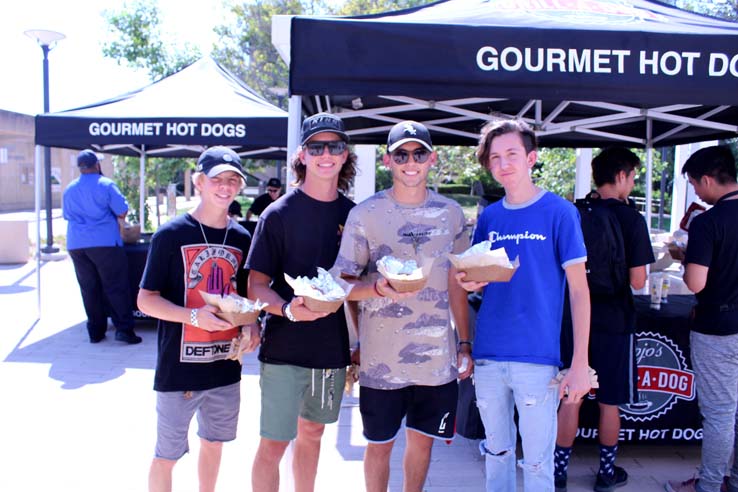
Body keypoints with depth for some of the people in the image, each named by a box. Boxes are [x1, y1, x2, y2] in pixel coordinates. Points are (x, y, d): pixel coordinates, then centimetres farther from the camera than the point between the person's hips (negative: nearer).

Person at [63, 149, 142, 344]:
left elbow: (67, 216, 22)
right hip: (105, 242, -5)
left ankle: (95, 331, 14)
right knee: (116, 286, -1)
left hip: (76, 244, 5)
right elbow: (122, 212, -7)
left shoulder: (69, 189, 11)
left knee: (89, 288, 10)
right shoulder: (106, 184, -5)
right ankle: (124, 328, -6)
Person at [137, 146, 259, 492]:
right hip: (179, 368, -4)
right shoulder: (171, 234, -10)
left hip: (226, 367, 5)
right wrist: (194, 315, -24)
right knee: (167, 455, 9)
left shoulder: (242, 238, 4)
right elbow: (145, 300, -10)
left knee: (213, 443, 21)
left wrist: (252, 325, -5)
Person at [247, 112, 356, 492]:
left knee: (311, 434, 19)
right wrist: (288, 310, -28)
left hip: (333, 348, 4)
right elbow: (256, 284, -9)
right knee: (273, 444, 2)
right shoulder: (279, 213, -9)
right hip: (284, 349, -4)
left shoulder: (352, 214, 3)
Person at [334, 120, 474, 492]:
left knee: (422, 440, 16)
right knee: (380, 444, 11)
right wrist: (379, 288, -26)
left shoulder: (450, 213, 4)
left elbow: (456, 283, 11)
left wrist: (465, 343, 9)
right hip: (382, 359, -2)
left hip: (438, 357, 3)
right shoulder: (365, 214, -6)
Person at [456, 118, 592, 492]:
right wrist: (469, 282, -10)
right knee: (497, 452, 17)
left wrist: (580, 364, -11)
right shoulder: (489, 216, 8)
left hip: (537, 358, -4)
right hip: (487, 356, 4)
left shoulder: (559, 212, -5)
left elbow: (579, 290, -6)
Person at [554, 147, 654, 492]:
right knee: (609, 402, 12)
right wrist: (621, 272, 8)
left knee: (571, 398, 12)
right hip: (613, 322, -3)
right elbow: (637, 282, -12)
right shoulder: (631, 218, -12)